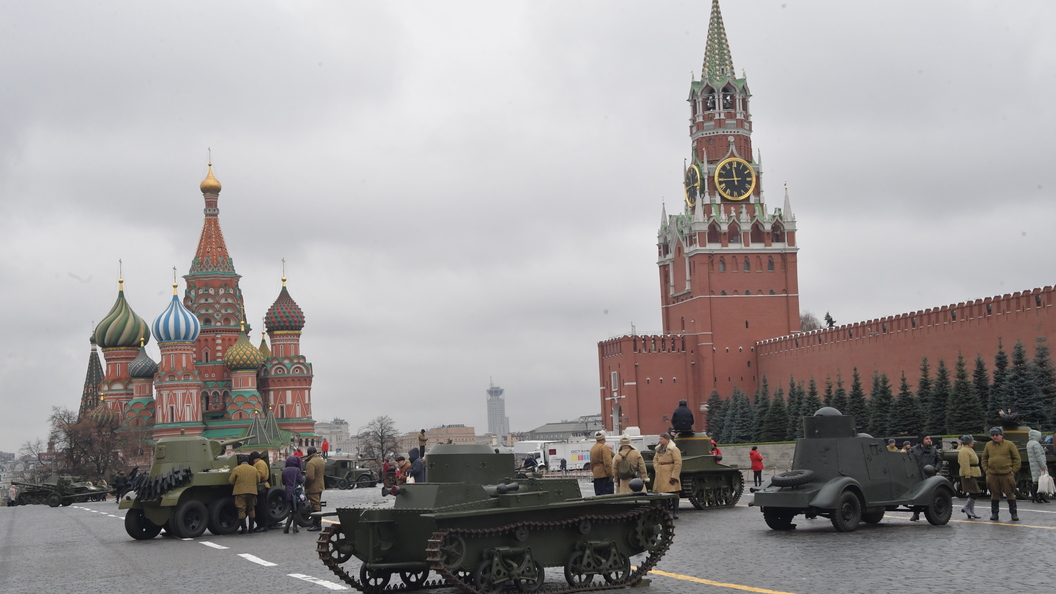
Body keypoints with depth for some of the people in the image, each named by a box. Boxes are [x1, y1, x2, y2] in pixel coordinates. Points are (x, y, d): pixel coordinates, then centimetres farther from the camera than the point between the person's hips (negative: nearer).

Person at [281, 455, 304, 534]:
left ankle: (286, 528, -3)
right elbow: (301, 481, -9)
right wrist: (303, 476, 10)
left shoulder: (284, 471, 5)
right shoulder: (296, 470, -10)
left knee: (291, 511, 10)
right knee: (296, 511, 7)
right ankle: (295, 528, 7)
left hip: (288, 493, 4)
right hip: (296, 491, -4)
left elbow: (283, 483, 12)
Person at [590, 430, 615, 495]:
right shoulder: (604, 447, -9)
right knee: (607, 493, -8)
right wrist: (610, 474, -16)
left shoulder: (592, 448, 16)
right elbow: (607, 462, -17)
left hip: (596, 476, 8)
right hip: (604, 475, -8)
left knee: (598, 494, 9)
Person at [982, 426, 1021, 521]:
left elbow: (1017, 459, 4)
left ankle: (1014, 513, 10)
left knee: (1010, 494, 1)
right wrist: (986, 470, 8)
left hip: (1007, 475, -3)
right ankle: (994, 513, 16)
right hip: (992, 475, 3)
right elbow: (984, 459, 19)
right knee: (994, 494, 7)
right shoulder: (988, 445, 10)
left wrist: (1013, 470, -3)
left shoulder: (1009, 445, 1)